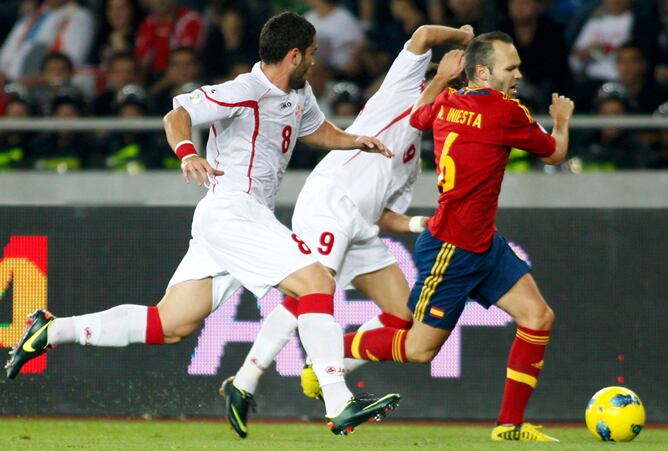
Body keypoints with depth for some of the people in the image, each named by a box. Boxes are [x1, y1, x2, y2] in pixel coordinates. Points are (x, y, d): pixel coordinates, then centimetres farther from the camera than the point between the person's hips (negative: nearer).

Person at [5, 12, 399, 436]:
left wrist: (354, 140, 17)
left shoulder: (299, 95, 17)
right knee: (318, 282, -19)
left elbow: (319, 129, 37)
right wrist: (187, 152, -38)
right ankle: (340, 406, -24)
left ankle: (51, 330, 12)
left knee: (170, 325, 6)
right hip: (232, 208, -10)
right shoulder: (246, 92, -12)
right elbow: (177, 115, -18)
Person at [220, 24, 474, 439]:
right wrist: (463, 36, 11)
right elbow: (423, 36, -6)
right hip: (329, 199, -9)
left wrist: (421, 224, 6)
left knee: (403, 314, 1)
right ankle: (242, 385, -20)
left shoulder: (415, 160, 28)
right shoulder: (405, 90, 8)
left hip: (361, 227, 9)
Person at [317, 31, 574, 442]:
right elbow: (555, 154, -2)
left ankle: (510, 424, 6)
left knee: (538, 318, 1)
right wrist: (562, 119, 18)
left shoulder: (446, 102, 3)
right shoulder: (506, 113, -19)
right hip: (451, 250, -9)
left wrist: (442, 77, 36)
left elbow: (417, 116, 27)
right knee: (419, 349, 1)